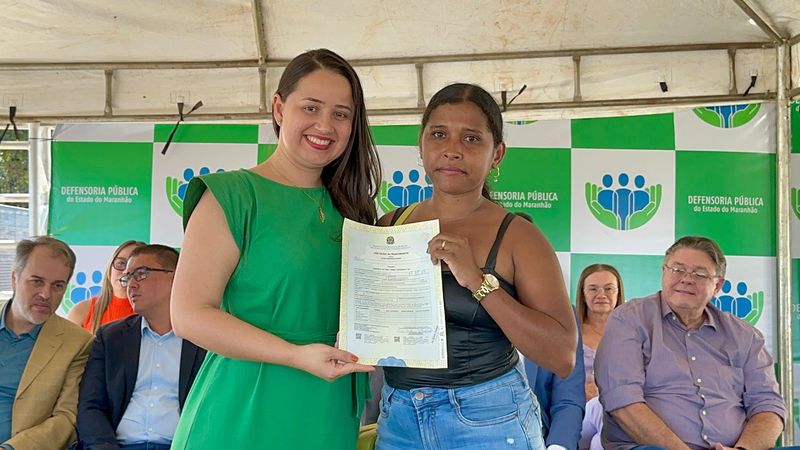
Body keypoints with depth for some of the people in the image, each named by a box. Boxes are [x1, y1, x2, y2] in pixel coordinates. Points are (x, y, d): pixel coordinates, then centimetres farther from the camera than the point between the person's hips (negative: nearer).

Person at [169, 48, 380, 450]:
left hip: (332, 417, 6)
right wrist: (296, 355, -22)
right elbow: (189, 315, -15)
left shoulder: (348, 206, 8)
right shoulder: (231, 194, -9)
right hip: (246, 416, -5)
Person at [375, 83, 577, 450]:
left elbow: (562, 356, -15)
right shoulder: (389, 225, 2)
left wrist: (478, 280, -22)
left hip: (488, 420, -3)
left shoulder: (517, 236, -8)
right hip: (398, 420, 3)